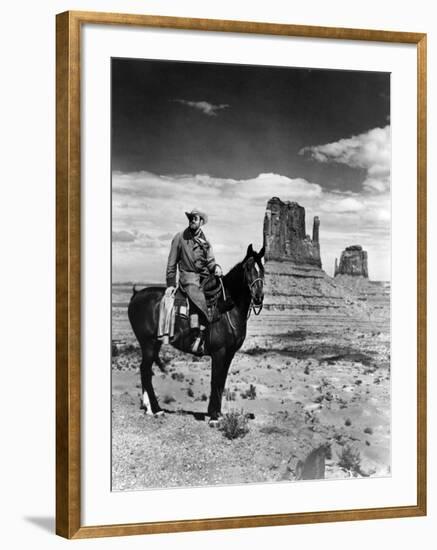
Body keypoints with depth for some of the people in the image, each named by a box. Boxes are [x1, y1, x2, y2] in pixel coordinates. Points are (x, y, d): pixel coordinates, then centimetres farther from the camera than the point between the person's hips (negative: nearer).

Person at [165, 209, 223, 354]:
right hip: (188, 275, -4)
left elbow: (210, 261, 10)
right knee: (198, 299, -32)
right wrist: (170, 284, 0)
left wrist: (216, 268, -15)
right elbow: (172, 263, 7)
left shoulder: (205, 241, 17)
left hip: (204, 276, 4)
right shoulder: (180, 238, 7)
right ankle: (198, 336, -36)